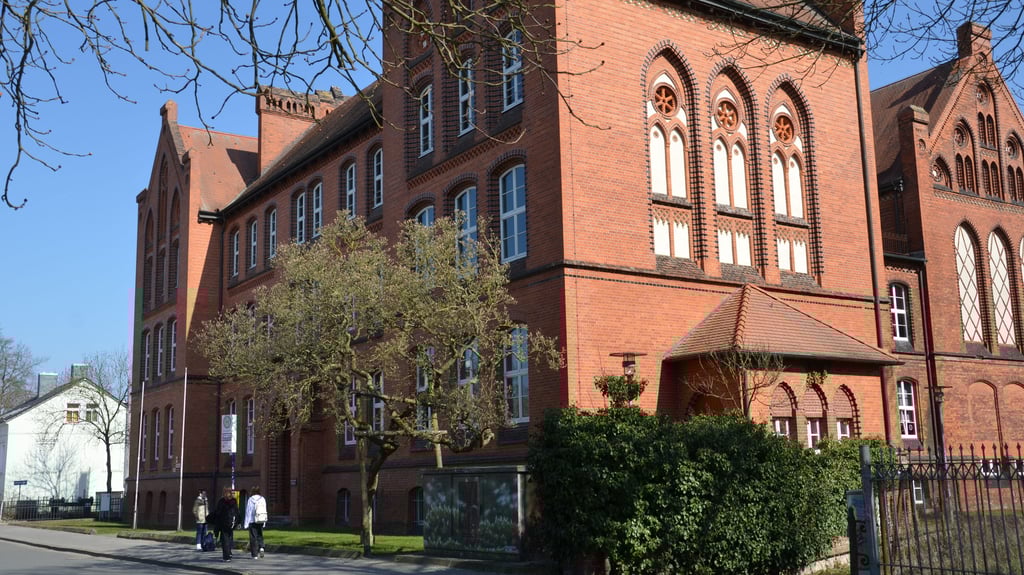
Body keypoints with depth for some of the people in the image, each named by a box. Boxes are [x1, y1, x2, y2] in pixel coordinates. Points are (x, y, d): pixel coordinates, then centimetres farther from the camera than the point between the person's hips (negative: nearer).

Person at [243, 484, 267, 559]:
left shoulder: (250, 500, -9)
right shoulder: (262, 499, 2)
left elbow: (248, 512, -7)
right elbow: (265, 511, 5)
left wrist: (246, 523, -2)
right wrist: (264, 523, 12)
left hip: (252, 521, -3)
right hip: (261, 521, 3)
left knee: (253, 537, 3)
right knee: (260, 536, 17)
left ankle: (255, 554, 3)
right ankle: (261, 547, -6)